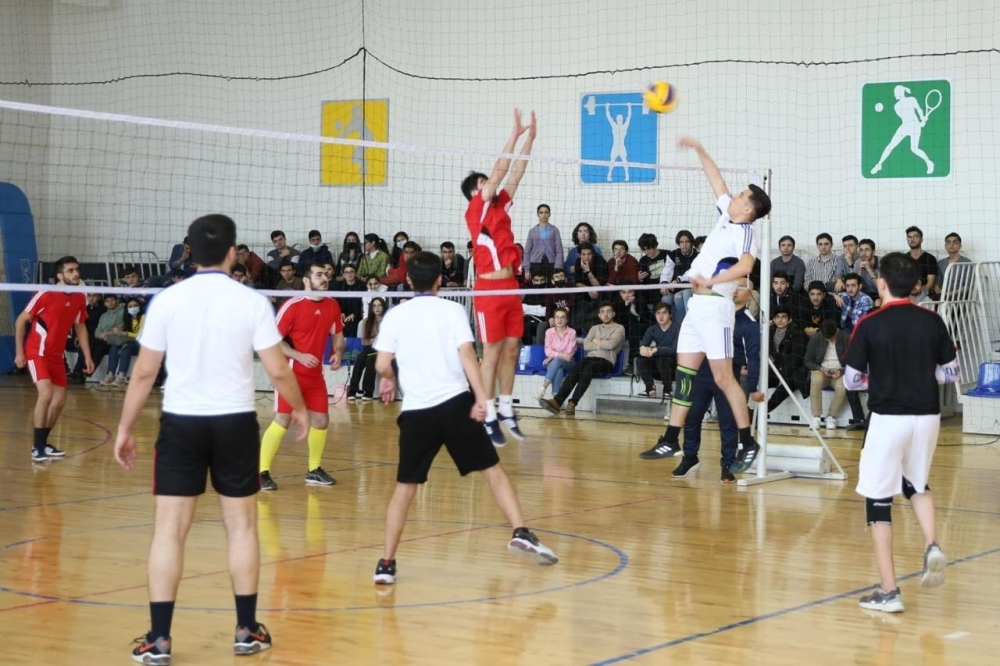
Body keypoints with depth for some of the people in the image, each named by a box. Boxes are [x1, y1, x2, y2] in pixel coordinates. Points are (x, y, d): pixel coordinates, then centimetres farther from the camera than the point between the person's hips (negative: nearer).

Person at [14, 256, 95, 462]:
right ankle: (37, 448, -14)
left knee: (59, 401, 8)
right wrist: (19, 352, -11)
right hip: (36, 352, -7)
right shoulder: (46, 295, -16)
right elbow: (21, 320, -9)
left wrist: (87, 356, 9)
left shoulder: (80, 299, 1)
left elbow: (80, 327, 15)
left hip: (57, 355, 7)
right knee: (46, 394, -22)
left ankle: (41, 444, 25)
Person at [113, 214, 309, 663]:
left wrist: (126, 428, 9)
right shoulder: (252, 302, -5)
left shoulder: (166, 300, -3)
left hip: (181, 422, 0)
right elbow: (278, 371, -4)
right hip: (234, 422, 0)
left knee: (169, 530, 3)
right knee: (241, 527, 12)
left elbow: (144, 372, -1)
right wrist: (299, 409, 14)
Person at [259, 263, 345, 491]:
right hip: (291, 373, -6)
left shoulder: (333, 306, 3)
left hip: (316, 375, 6)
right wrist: (299, 356, -24)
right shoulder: (292, 306, -15)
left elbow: (338, 335, 17)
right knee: (282, 421, -9)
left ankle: (314, 470, 25)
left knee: (321, 420, 9)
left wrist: (338, 353, -3)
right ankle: (262, 472, -2)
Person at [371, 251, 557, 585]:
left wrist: (390, 380, 24)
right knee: (493, 470, 9)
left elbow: (382, 366, 2)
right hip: (455, 404, -1)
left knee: (404, 488, 9)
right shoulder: (452, 310, 2)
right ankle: (521, 532, -2)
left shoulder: (394, 315, 6)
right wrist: (481, 398, -14)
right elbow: (466, 355, -10)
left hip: (416, 411, 2)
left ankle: (386, 563, 6)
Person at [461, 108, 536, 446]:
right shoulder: (476, 211, -4)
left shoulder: (500, 206, 15)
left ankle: (506, 411, 15)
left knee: (511, 350, 8)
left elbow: (516, 173, 15)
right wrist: (515, 133, -9)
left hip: (510, 286, 7)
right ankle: (488, 417, 0)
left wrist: (530, 138, 10)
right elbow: (499, 172, -10)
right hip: (489, 288, -7)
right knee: (493, 352, -5)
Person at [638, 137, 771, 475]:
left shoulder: (745, 231, -10)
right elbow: (717, 180, 25)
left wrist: (711, 281, -26)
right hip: (697, 305, 9)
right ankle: (671, 439, 13)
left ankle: (747, 443, -2)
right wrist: (699, 149, 27)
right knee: (684, 373, 9)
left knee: (723, 377, -8)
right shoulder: (726, 216, 13)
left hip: (715, 306, -9)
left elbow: (746, 264, -29)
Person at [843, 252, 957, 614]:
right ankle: (931, 546, 2)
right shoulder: (932, 321, 2)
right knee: (916, 484, 28)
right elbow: (951, 373, 8)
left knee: (878, 499, 5)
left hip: (887, 417, -4)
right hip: (926, 415, 4)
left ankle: (888, 590, 3)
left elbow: (852, 381, -4)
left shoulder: (869, 325, -8)